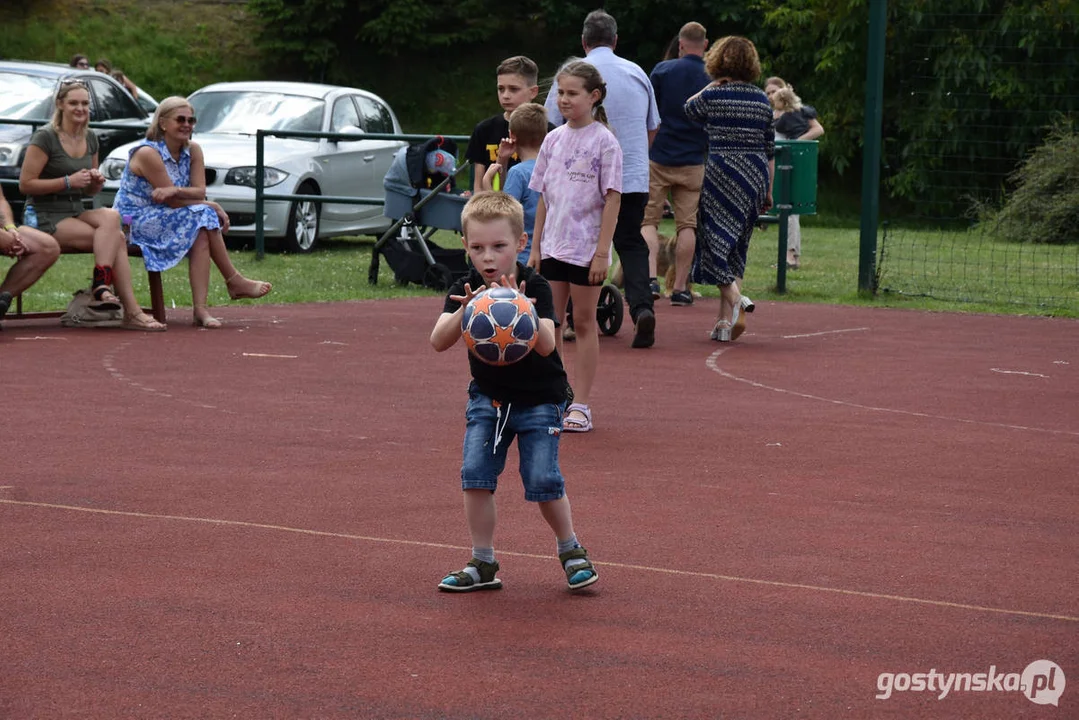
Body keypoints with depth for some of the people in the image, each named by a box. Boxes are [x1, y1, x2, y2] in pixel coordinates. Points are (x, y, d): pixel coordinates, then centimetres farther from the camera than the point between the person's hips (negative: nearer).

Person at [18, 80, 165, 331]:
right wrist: (68, 181, -19)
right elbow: (25, 184, -14)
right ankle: (131, 312, -29)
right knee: (116, 237, -25)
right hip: (46, 216, -6)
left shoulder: (90, 139, 13)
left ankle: (101, 288, -28)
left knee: (111, 216, -28)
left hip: (76, 213, 6)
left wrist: (96, 182, -2)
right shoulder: (45, 138, -9)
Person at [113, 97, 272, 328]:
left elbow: (199, 192, -8)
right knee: (203, 216, -22)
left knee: (201, 235, -24)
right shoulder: (148, 153, -18)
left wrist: (174, 190, -27)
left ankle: (200, 308, -32)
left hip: (164, 218, 7)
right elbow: (174, 203, -19)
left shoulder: (193, 150, 4)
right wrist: (213, 207, -15)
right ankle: (234, 281, -13)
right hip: (135, 221, -7)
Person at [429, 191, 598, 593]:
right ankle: (483, 563, 4)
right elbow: (438, 342, -21)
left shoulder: (534, 287, -18)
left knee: (542, 480, -10)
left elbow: (546, 346, -31)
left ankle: (571, 550, 15)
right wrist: (464, 311, -39)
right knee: (475, 474, -9)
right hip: (487, 397, 3)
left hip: (539, 398, -3)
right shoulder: (465, 289, -8)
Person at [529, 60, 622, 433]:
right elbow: (543, 197, 12)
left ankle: (580, 405, 7)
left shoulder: (604, 142, -7)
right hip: (553, 246, 5)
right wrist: (535, 247, 8)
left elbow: (612, 199, -10)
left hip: (587, 248, -5)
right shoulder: (553, 139, 8)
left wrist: (602, 252, -15)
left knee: (584, 323, 2)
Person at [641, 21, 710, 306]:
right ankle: (680, 288, 6)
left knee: (648, 220, 6)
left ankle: (650, 277, -12)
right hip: (693, 162, 1)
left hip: (657, 157, -1)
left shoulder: (662, 70, -4)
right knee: (687, 225, 7)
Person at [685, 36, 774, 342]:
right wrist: (768, 189, 17)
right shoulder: (762, 99, 6)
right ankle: (725, 321, 9)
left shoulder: (713, 96, -7)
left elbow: (687, 109, 15)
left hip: (722, 173, -5)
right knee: (736, 247, 10)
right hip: (756, 176, 5)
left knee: (717, 240, 0)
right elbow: (770, 149, 10)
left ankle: (735, 300, -23)